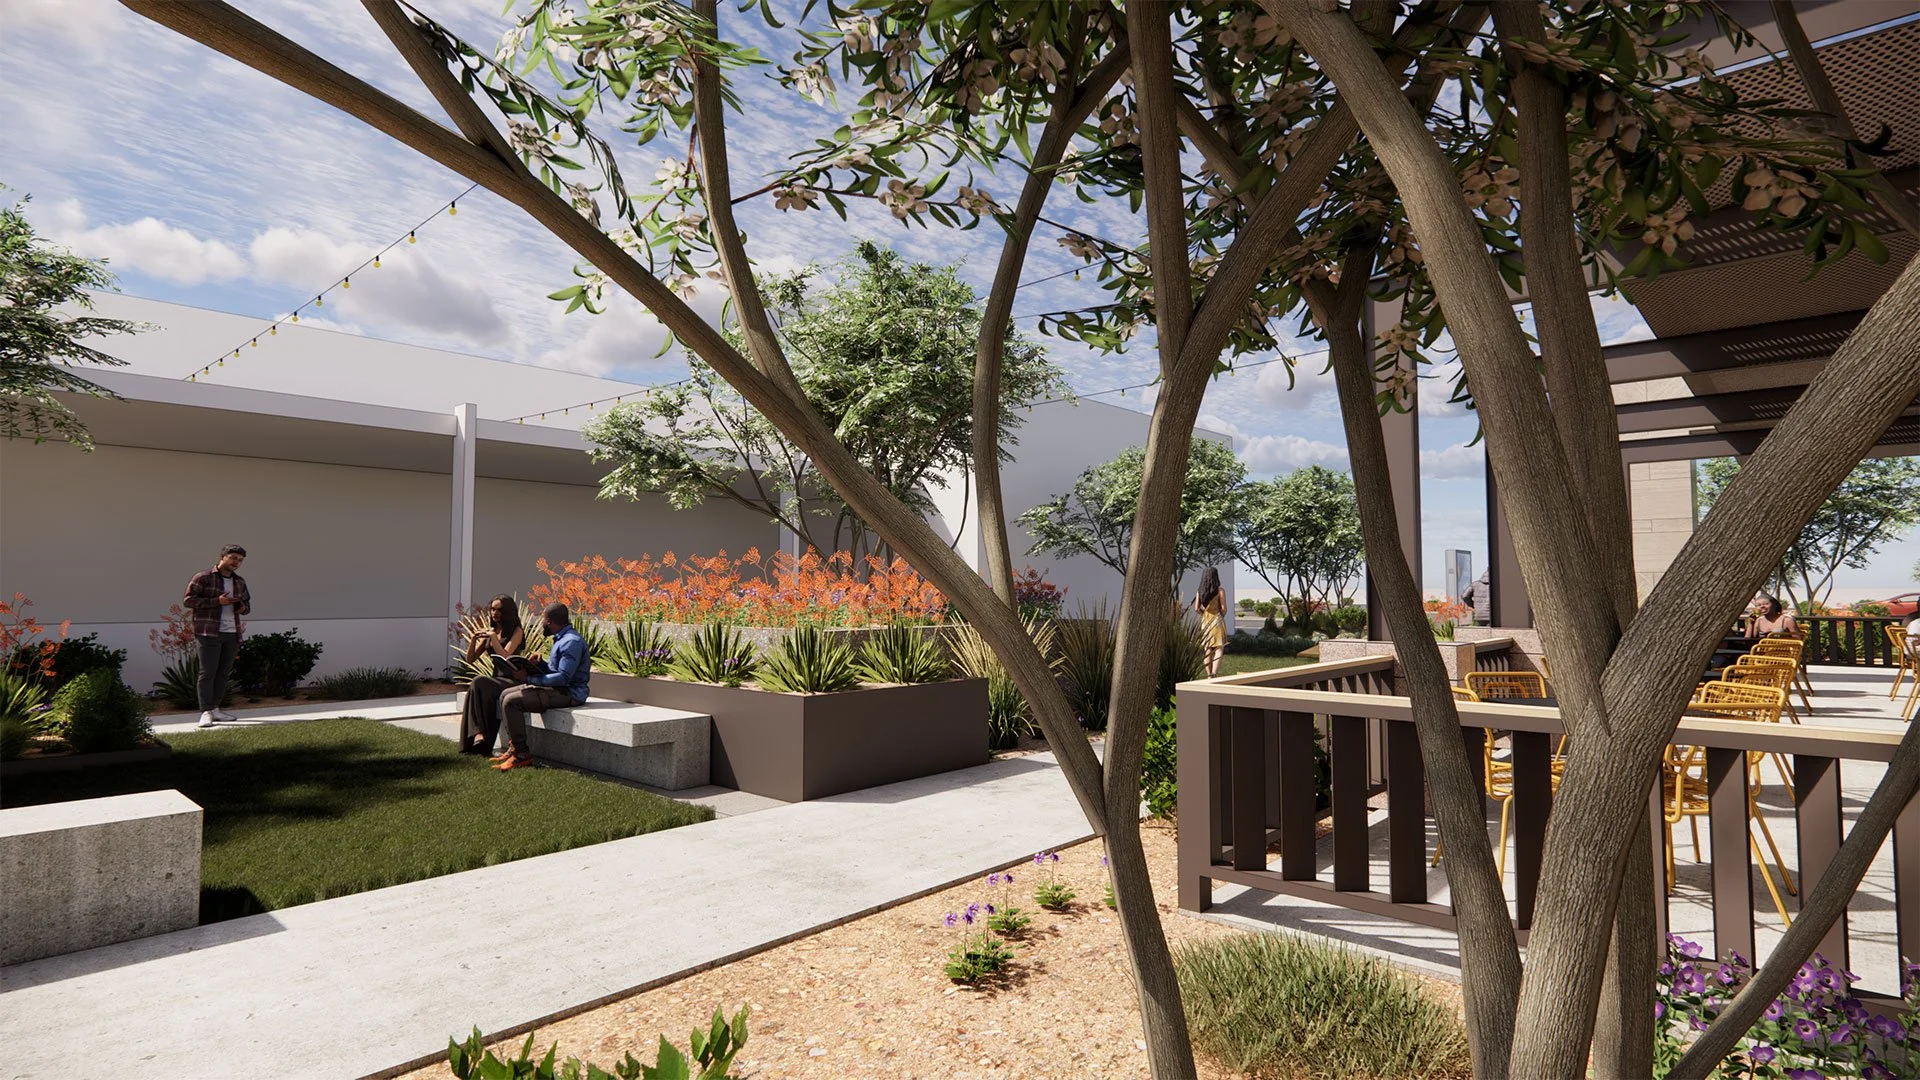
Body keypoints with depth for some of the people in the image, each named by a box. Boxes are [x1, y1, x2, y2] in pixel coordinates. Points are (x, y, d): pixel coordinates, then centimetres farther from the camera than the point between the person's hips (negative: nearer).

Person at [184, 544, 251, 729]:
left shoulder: (239, 582, 17)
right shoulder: (203, 578, 0)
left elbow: (247, 603, 28)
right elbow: (188, 600, -7)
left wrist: (243, 607, 4)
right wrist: (217, 601, -16)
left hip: (232, 633, 6)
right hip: (209, 632, -6)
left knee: (224, 673, 7)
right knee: (207, 673, -7)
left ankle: (215, 708, 14)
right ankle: (206, 712, -7)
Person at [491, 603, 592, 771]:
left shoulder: (571, 642, -19)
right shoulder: (562, 638, 15)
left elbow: (563, 677, -26)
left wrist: (530, 679, -20)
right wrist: (537, 664, 2)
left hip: (569, 693, -11)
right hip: (556, 687, 11)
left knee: (512, 701, -18)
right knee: (505, 695, 11)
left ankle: (522, 755, -10)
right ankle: (513, 747, 10)